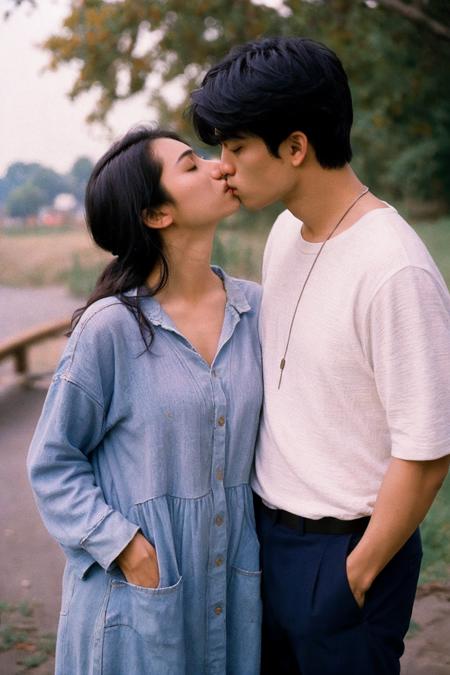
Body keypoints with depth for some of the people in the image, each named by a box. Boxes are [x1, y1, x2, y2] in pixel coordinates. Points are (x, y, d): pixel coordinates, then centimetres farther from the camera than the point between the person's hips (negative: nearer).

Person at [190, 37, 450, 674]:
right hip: (268, 528, 8)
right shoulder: (286, 232, 2)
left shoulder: (394, 270, -25)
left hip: (345, 548, -7)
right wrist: (261, 517, 13)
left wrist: (358, 575, -13)